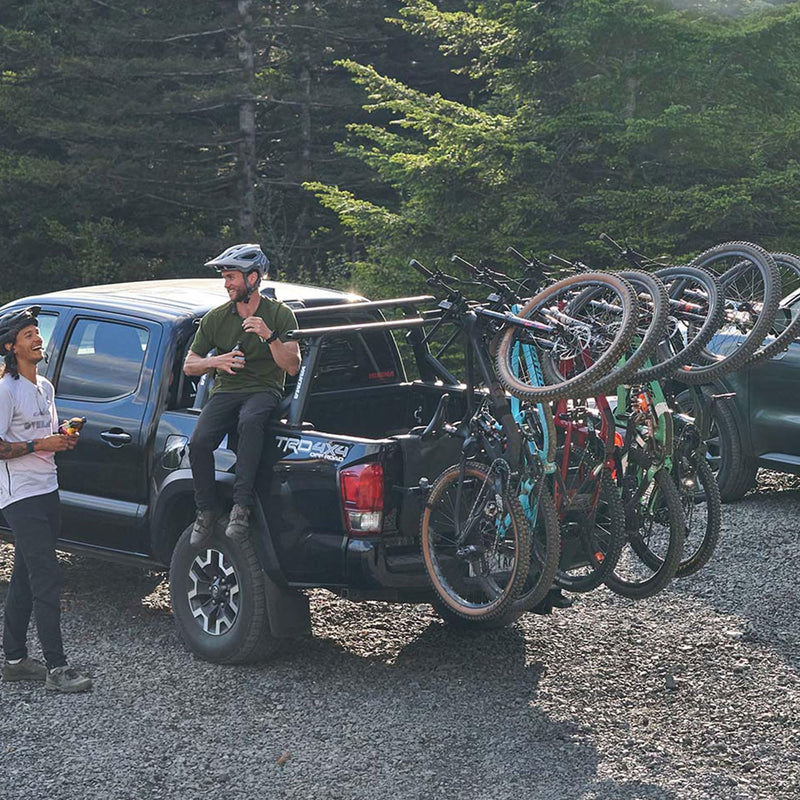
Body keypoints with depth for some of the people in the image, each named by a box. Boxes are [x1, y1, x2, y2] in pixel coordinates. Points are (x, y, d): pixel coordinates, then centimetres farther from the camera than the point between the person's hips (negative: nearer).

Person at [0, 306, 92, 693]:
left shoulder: (45, 387, 15)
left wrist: (65, 438, 6)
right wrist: (39, 445, -19)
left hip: (46, 492, 9)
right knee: (47, 580, -12)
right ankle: (56, 668, -10)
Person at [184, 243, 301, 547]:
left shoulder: (280, 314, 2)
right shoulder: (216, 318, 8)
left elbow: (293, 366, -6)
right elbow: (189, 365, 14)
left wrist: (269, 336, -20)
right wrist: (215, 361, -8)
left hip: (264, 390, -3)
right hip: (225, 391, 3)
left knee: (250, 421, -40)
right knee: (199, 442, -26)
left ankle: (242, 506, -38)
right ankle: (206, 510, -5)